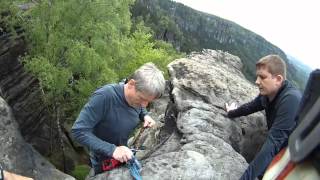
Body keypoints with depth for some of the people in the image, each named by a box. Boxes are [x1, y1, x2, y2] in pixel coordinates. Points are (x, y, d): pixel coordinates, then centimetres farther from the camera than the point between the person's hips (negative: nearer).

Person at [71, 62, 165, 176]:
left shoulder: (137, 96, -17)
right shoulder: (104, 96, -36)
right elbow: (78, 131, -35)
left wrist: (145, 116, -16)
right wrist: (112, 149, -41)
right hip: (103, 161, -5)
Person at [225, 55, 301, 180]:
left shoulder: (291, 99, -32)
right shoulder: (266, 94, -10)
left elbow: (274, 141, -38)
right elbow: (250, 107, 11)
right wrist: (231, 113, 29)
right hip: (280, 150, 6)